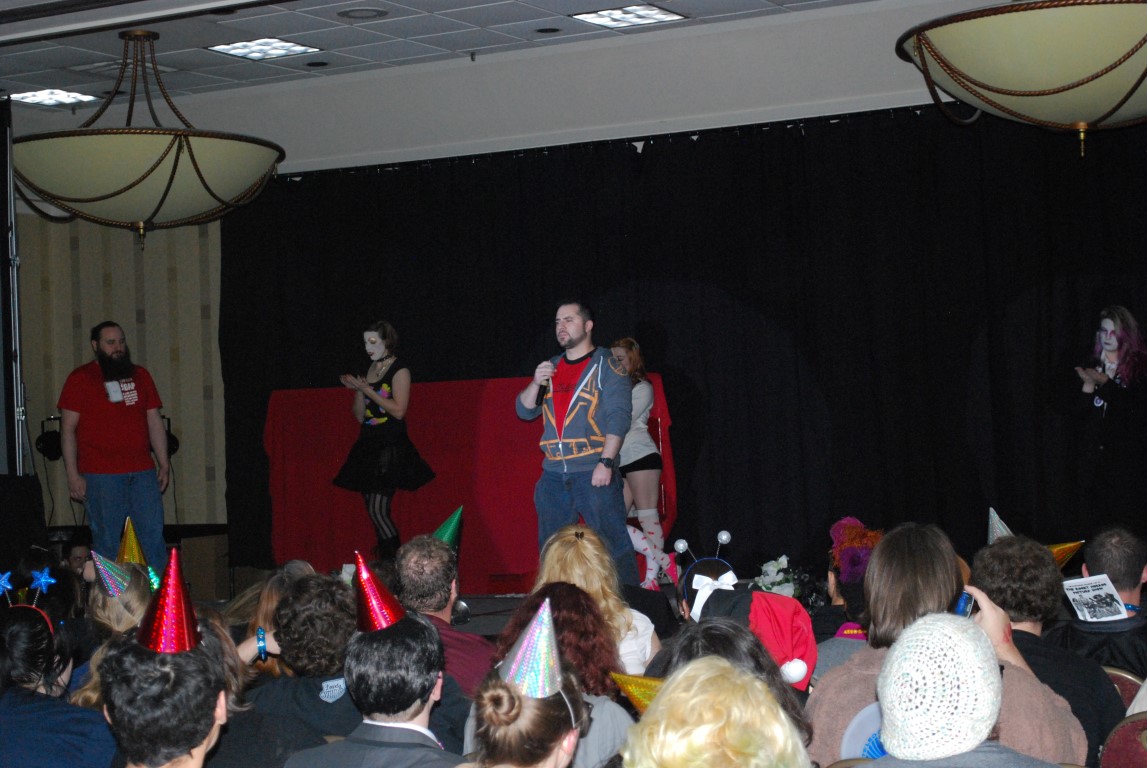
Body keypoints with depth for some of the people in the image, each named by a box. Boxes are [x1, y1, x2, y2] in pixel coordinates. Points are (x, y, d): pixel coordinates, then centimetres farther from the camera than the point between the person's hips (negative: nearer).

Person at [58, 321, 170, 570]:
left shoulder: (140, 375, 15)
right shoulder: (80, 379, 2)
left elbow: (154, 421, 18)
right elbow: (68, 428, -1)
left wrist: (164, 462, 11)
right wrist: (72, 474, -7)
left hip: (143, 472, 4)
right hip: (101, 475, -4)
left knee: (153, 537, 3)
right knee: (107, 541, -2)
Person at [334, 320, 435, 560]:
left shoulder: (399, 371, -5)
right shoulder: (368, 371, 15)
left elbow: (399, 410, -16)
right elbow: (360, 416, 16)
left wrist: (367, 389, -14)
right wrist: (358, 390, -1)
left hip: (390, 447, -8)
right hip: (368, 446, 8)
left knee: (377, 509, -16)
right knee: (373, 509, 6)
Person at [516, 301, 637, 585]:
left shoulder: (607, 366, 0)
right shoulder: (550, 368, 18)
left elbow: (618, 416, -8)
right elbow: (524, 411, 15)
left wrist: (606, 462, -18)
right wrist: (536, 383, -5)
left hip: (594, 473, -6)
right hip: (553, 474, 6)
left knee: (612, 545, -9)